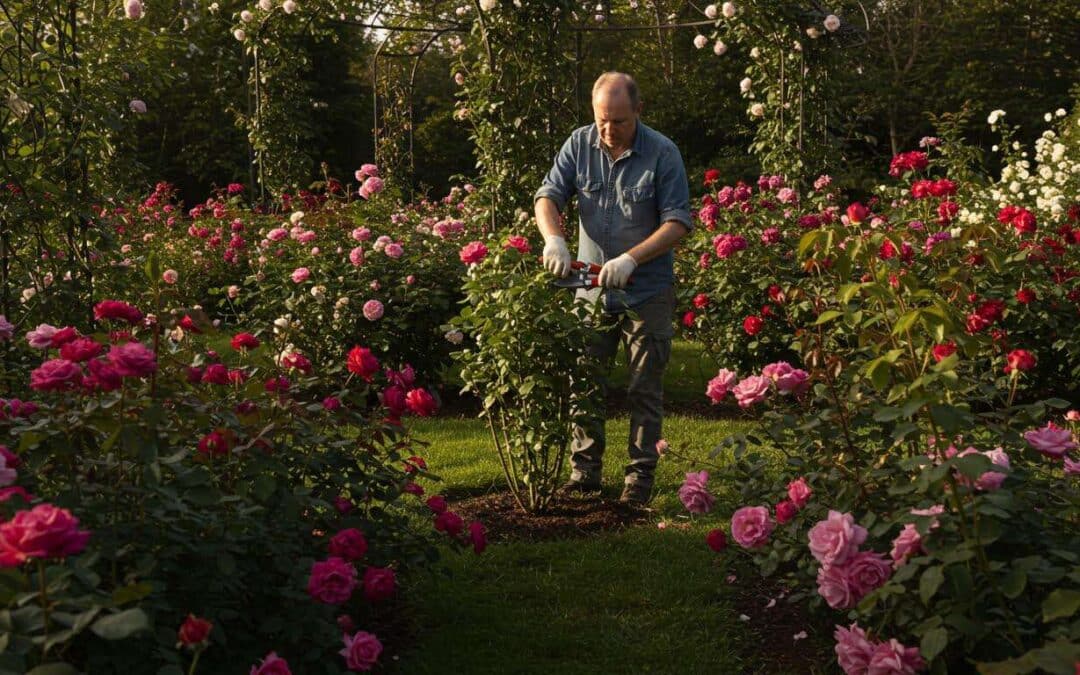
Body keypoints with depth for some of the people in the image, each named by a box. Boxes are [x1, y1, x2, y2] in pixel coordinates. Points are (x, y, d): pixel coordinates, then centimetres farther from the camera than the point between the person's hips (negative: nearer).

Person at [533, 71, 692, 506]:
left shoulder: (662, 153, -10)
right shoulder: (579, 144, 0)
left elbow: (677, 223, -12)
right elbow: (548, 196, -2)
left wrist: (631, 259, -24)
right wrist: (553, 238, -23)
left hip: (646, 292, -3)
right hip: (591, 288, 3)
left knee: (644, 389, 3)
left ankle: (640, 477, 12)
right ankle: (584, 471, 19)